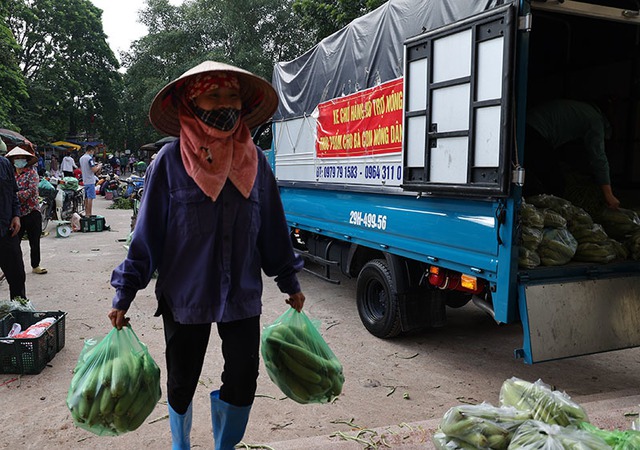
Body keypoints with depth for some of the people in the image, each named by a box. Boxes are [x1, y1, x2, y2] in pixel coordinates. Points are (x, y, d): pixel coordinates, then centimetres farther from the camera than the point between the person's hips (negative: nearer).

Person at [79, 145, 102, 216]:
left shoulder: (81, 158, 13)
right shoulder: (90, 158, -15)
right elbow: (94, 170, -22)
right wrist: (99, 166, -2)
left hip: (84, 181, 9)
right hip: (90, 181, -9)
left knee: (86, 198, 14)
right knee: (90, 198, -6)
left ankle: (86, 214, 19)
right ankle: (89, 214, -6)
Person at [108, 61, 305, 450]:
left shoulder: (254, 160, 0)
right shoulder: (171, 160, -8)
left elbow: (273, 228, 7)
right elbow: (148, 231, -5)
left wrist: (290, 283, 12)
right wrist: (125, 295, -5)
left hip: (243, 295, 2)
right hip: (184, 296, -2)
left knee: (243, 382, 8)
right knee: (182, 384, 15)